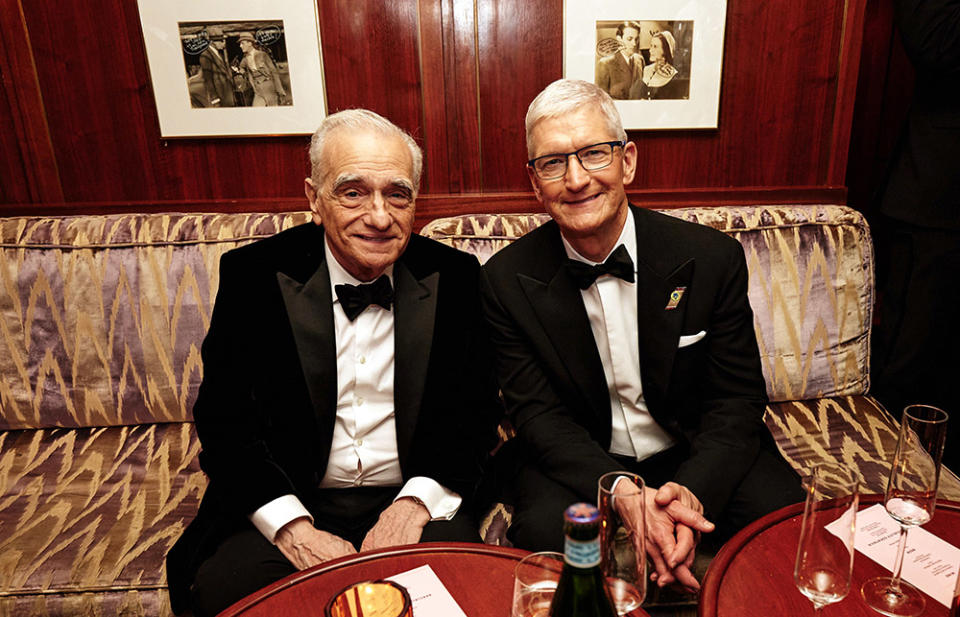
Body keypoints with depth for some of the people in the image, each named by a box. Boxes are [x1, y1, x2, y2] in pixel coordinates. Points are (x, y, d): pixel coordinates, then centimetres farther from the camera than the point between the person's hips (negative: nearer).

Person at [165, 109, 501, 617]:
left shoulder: (453, 277, -2)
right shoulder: (253, 275, -4)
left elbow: (475, 409, 1)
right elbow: (222, 418, -4)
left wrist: (414, 503, -14)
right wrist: (293, 529, -15)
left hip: (414, 501, 1)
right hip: (286, 504, 0)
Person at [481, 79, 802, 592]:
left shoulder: (713, 258, -9)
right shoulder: (507, 281, -10)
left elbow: (737, 399, -6)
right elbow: (539, 415, -10)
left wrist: (692, 489, -26)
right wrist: (626, 494, -27)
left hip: (697, 457, 2)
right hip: (580, 465, -1)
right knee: (544, 530, -30)